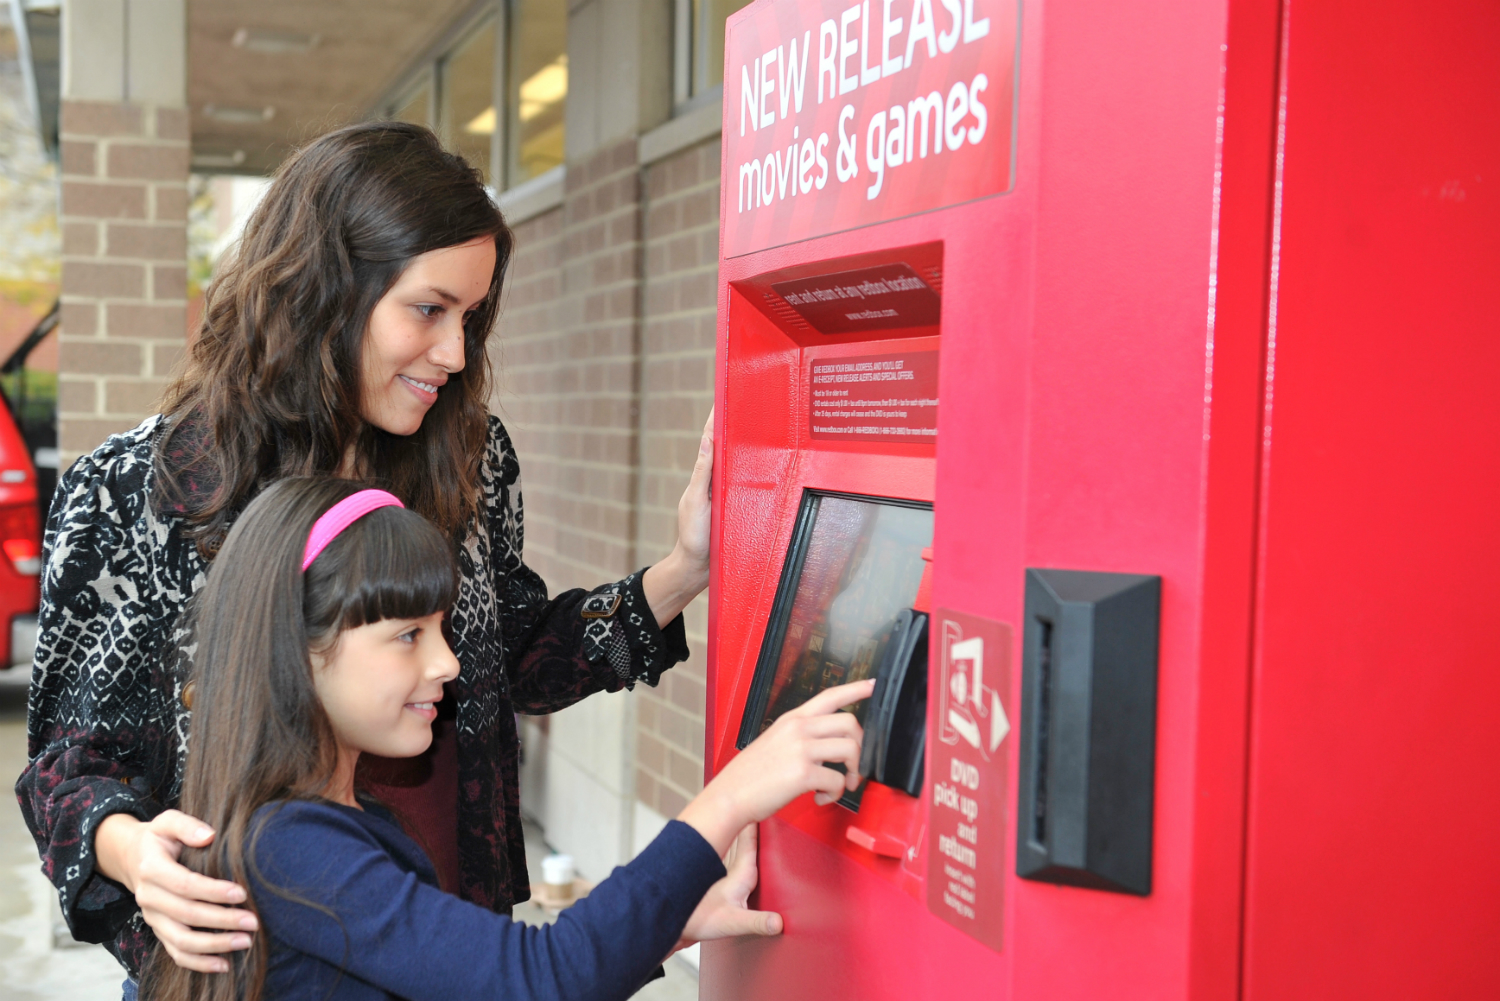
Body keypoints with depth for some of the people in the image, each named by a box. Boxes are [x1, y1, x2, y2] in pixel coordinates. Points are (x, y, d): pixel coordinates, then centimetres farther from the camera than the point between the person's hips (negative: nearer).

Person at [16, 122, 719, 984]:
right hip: (243, 949, -3)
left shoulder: (473, 465, -5)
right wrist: (125, 845, -31)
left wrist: (683, 572, -5)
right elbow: (77, 754, -9)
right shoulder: (130, 492, -15)